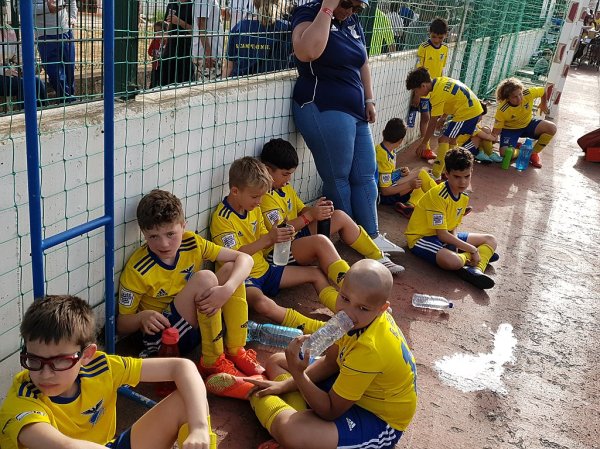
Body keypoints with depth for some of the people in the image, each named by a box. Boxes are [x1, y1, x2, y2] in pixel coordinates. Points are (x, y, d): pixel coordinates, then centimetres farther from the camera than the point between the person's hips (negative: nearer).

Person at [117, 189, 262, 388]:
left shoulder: (191, 243, -8)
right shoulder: (137, 270, -20)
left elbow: (244, 259, -13)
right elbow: (122, 324, -11)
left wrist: (227, 289, -32)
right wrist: (143, 317, -34)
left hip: (198, 324, 6)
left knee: (231, 268, -12)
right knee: (205, 278, -27)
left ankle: (235, 351, -11)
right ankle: (213, 362, -17)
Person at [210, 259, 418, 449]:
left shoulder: (368, 350, -36)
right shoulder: (363, 318, -12)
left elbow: (330, 411, -25)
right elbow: (330, 362, 2)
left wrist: (296, 373, -35)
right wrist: (285, 385, -4)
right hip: (357, 386, 9)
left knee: (288, 430, -37)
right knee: (276, 362, 12)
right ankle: (302, 416, -5)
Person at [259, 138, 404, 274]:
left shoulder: (285, 187, 14)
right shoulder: (265, 197, -17)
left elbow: (301, 211, 15)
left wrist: (316, 209, -7)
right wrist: (310, 215, -25)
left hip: (298, 235, 10)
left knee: (340, 217, 2)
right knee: (320, 240, -36)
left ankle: (378, 258, 9)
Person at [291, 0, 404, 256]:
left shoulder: (353, 21, 15)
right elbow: (307, 52, -29)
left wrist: (369, 99, 14)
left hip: (355, 110, 8)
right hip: (324, 110, -8)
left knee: (365, 176, 9)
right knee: (338, 179, 1)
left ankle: (371, 236, 19)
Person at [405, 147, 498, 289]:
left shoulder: (464, 197, 2)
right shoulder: (438, 196, -25)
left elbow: (453, 227, 6)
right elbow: (442, 234, -25)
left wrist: (457, 248, -15)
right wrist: (472, 250, -21)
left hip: (447, 236, 9)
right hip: (422, 238, -9)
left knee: (491, 240, 5)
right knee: (453, 261, -40)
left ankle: (475, 269, -23)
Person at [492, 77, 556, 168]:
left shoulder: (528, 93, -26)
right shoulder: (502, 111, -32)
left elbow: (544, 91, -4)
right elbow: (497, 130, -24)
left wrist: (543, 104, 13)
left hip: (528, 123, 4)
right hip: (510, 129, -4)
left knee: (551, 128, -20)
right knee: (505, 153, -30)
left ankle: (534, 153, -1)